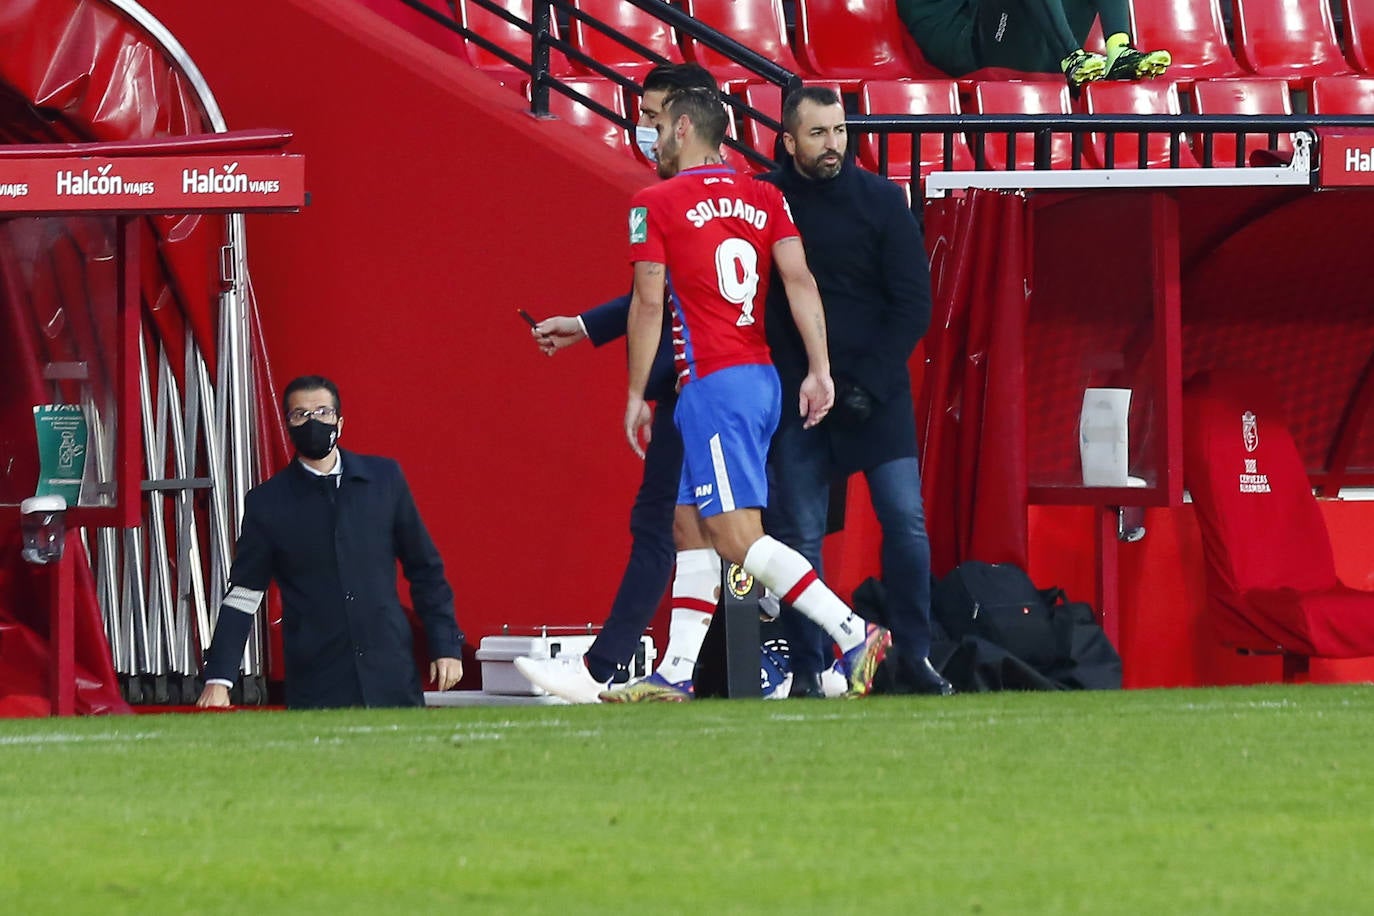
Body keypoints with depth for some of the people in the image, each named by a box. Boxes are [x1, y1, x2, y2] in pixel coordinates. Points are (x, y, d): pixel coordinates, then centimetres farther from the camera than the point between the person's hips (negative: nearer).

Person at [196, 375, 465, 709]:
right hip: (316, 691, -1)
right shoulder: (267, 503, 3)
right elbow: (243, 595, 5)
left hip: (391, 678, 1)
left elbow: (424, 569, 12)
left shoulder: (384, 478, 7)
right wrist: (219, 679, -3)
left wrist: (446, 645, 7)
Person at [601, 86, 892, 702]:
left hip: (712, 385, -8)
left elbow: (649, 304, -5)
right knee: (692, 528, 14)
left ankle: (854, 635, -22)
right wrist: (818, 369, -2)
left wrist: (635, 396, 1)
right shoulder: (763, 197, 12)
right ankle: (674, 674, 15)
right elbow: (799, 280, 2)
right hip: (764, 378, 8)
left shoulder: (655, 204, -3)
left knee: (737, 537, -11)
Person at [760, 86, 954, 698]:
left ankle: (912, 654, 3)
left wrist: (869, 382, -9)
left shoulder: (881, 200, 1)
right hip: (795, 393, 0)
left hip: (876, 392, 0)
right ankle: (808, 667, 3)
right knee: (801, 533, -2)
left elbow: (913, 303, 0)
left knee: (906, 520, -7)